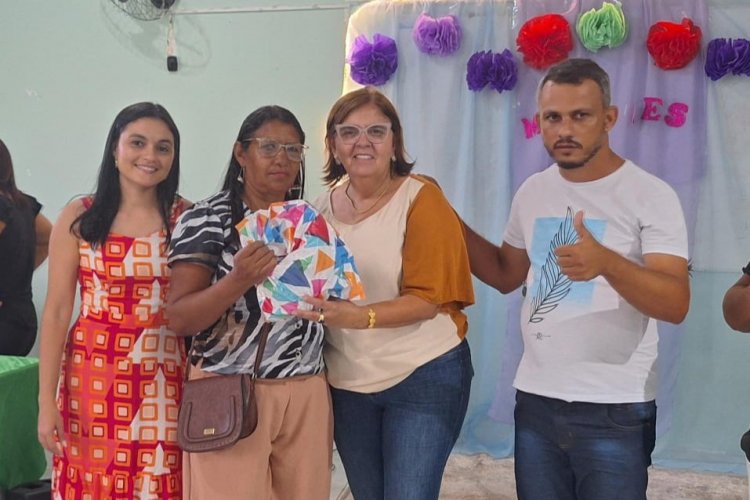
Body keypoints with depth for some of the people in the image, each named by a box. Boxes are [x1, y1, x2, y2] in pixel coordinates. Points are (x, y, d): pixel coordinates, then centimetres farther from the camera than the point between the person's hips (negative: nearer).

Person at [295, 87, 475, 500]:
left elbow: (428, 299, -19)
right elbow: (310, 286, 12)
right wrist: (316, 306, -9)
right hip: (347, 382, 5)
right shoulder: (323, 208, 2)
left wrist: (361, 316, -32)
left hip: (424, 377, -5)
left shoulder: (421, 199, -13)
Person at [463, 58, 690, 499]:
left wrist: (606, 262, -38)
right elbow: (507, 275, 17)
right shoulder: (532, 193, 5)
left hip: (615, 411, -5)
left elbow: (676, 305, -20)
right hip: (535, 401, 5)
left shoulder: (652, 195, -12)